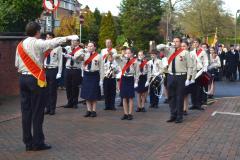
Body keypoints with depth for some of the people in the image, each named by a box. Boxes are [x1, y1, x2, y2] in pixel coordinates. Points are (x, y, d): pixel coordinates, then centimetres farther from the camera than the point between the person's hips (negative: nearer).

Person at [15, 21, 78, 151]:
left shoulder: (20, 45, 11)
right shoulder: (37, 43, -10)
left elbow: (17, 64, 12)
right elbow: (53, 42, -18)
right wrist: (68, 38, -8)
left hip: (23, 78, 7)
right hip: (35, 79, -7)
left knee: (26, 110, 8)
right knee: (37, 112, -1)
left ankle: (28, 142, 13)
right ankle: (37, 143, 3)